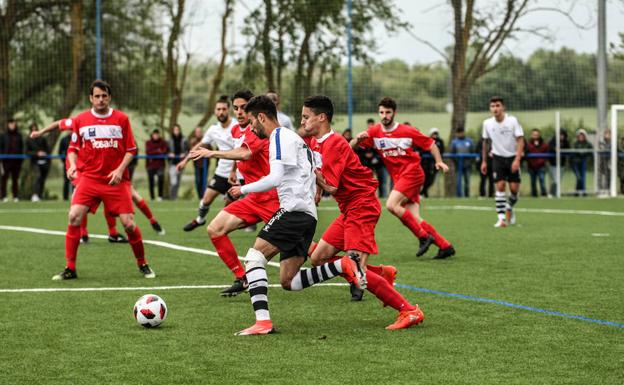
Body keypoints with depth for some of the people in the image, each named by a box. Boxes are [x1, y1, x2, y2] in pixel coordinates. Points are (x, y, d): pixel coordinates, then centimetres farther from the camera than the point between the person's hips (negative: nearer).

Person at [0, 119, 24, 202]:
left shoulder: (18, 136, 11)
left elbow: (22, 148, 13)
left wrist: (21, 158, 5)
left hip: (16, 160, 3)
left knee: (15, 179, 6)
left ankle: (16, 196, 10)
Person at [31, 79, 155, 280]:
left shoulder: (122, 119, 1)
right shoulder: (80, 120, 3)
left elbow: (131, 149, 4)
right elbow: (73, 148, 12)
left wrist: (120, 169, -11)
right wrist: (73, 165, -8)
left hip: (116, 179, -1)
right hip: (88, 177, 1)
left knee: (128, 223, -7)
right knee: (74, 217, -17)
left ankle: (143, 265, 16)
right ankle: (70, 269, -6)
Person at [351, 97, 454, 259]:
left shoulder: (408, 131, -4)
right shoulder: (374, 132, 3)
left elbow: (430, 144, 5)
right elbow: (351, 147, -4)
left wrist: (439, 161, -8)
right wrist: (358, 139, -26)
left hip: (412, 173, -5)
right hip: (398, 178, 5)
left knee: (391, 205, -23)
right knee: (414, 219, -2)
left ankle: (424, 236, -14)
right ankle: (445, 246, 6)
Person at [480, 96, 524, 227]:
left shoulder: (512, 121, -11)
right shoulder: (487, 123, -2)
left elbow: (520, 141, -13)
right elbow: (486, 142, 12)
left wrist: (517, 160, -23)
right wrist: (484, 161, 13)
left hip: (512, 158, -1)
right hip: (498, 157, 1)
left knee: (514, 188, -3)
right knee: (500, 186, -13)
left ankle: (509, 208, 28)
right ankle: (501, 218, -13)